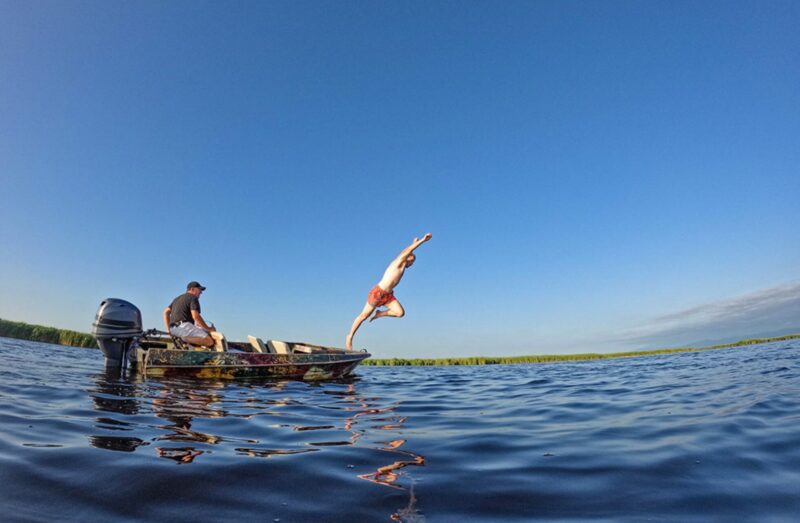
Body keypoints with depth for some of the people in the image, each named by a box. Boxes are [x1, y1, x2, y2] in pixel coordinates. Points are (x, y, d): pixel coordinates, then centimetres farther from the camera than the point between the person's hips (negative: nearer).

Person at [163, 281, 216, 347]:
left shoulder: (178, 298, 27)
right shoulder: (193, 298, -1)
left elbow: (166, 312, 25)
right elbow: (195, 316, -14)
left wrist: (168, 329, 27)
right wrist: (208, 329, -7)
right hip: (183, 326, -9)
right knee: (210, 341, -19)